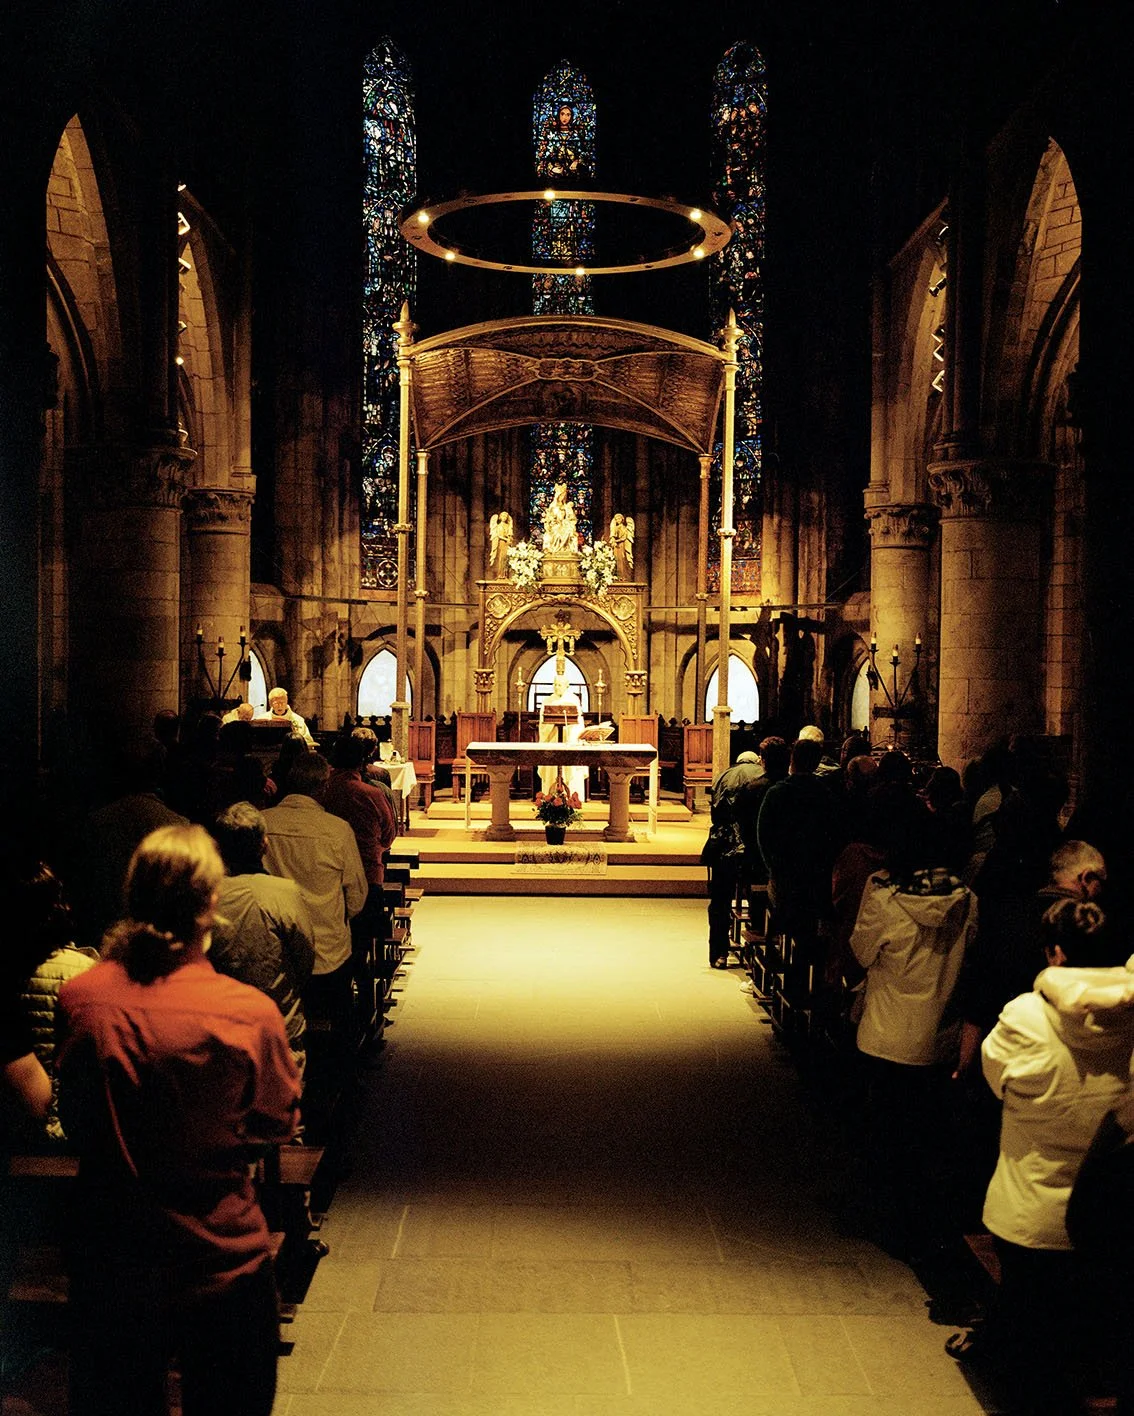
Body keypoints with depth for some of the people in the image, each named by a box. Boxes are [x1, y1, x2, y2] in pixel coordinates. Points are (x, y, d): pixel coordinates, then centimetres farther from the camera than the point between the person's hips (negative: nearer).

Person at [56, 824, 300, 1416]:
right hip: (219, 1262, -2)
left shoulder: (77, 1000, -14)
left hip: (107, 1257, 3)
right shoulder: (248, 1013, -23)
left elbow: (75, 1122, 3)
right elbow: (278, 1123, -5)